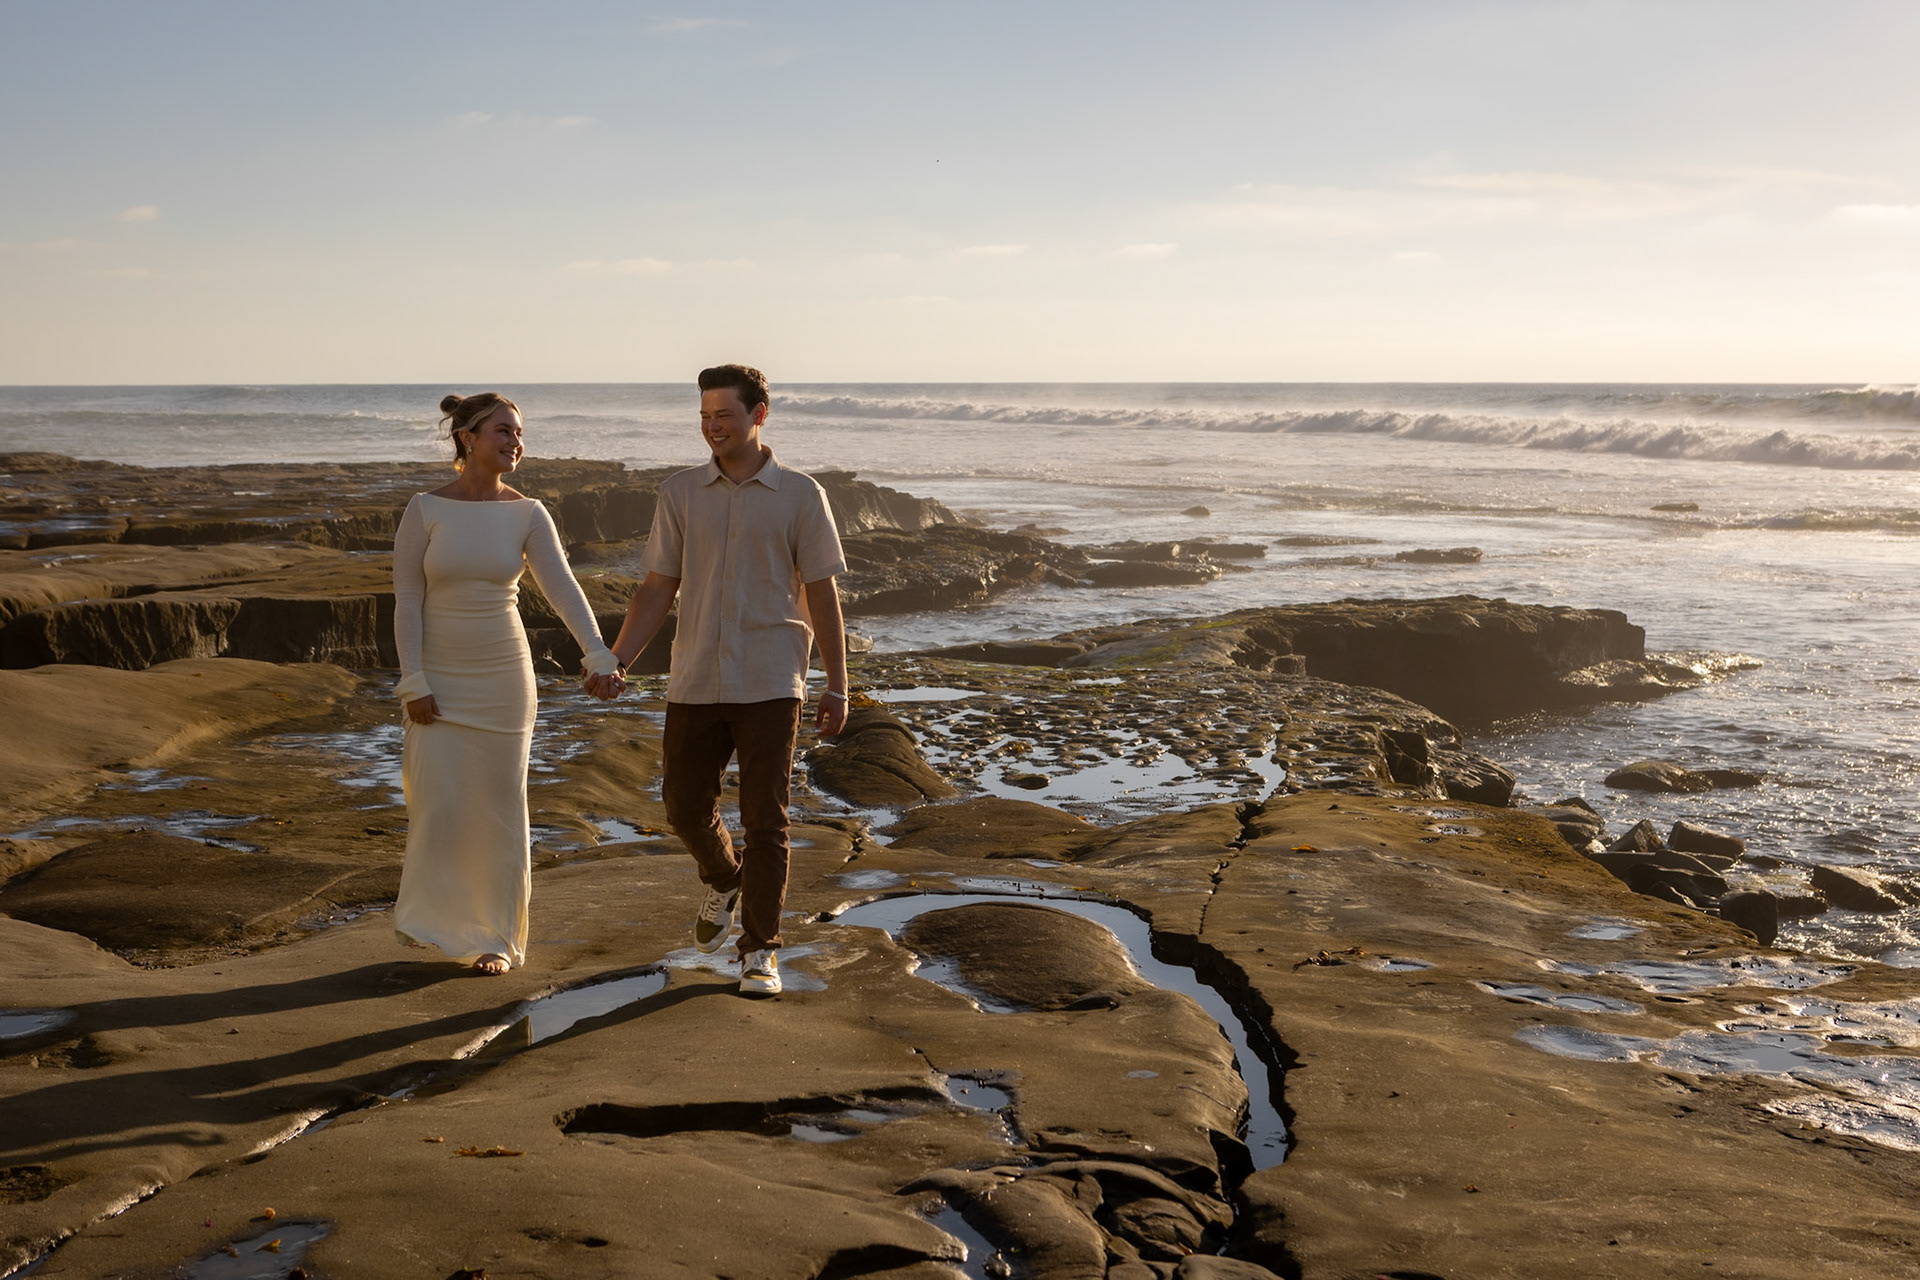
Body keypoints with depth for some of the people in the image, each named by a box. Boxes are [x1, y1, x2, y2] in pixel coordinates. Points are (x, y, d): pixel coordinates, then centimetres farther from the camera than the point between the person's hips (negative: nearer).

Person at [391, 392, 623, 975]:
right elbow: (407, 599, -5)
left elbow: (562, 586, -16)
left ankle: (497, 935, 18)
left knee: (499, 806, 5)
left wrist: (598, 654, -29)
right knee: (438, 803, -2)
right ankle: (432, 914, 24)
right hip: (439, 677, -1)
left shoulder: (527, 515, -3)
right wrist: (413, 682, -10)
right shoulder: (426, 509, -7)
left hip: (503, 676, 1)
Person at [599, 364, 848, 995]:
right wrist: (615, 661, -3)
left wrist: (837, 685, 0)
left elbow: (821, 595, 2)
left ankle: (760, 950, 10)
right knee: (685, 808, 9)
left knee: (764, 820, -2)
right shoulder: (680, 493, 5)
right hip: (695, 683, 3)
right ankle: (725, 881, 41)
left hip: (769, 686, -3)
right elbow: (657, 589, 7)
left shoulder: (800, 496, -1)